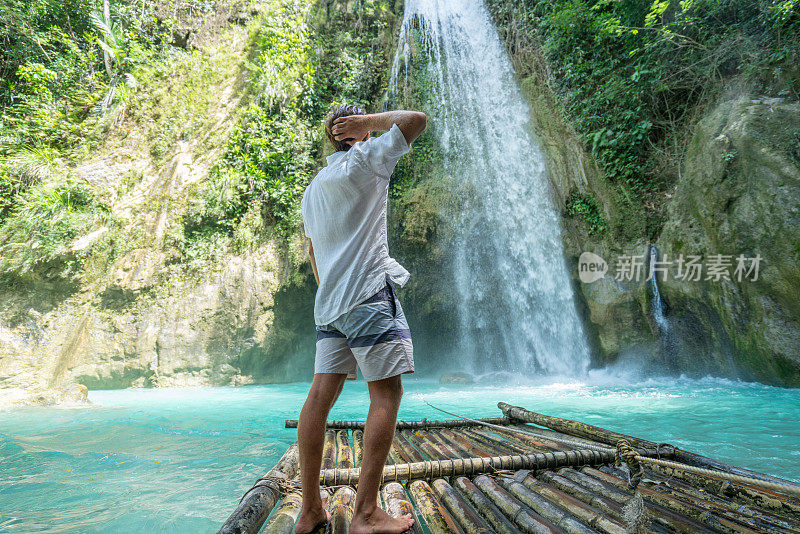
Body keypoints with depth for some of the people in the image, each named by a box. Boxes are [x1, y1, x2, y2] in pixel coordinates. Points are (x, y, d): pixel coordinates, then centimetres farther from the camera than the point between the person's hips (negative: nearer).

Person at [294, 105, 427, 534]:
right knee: (386, 394, -3)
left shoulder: (312, 189, 23)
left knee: (321, 394, 4)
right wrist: (366, 121, 8)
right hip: (368, 294, -8)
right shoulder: (363, 160, 1)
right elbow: (415, 119, -2)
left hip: (329, 303, 8)